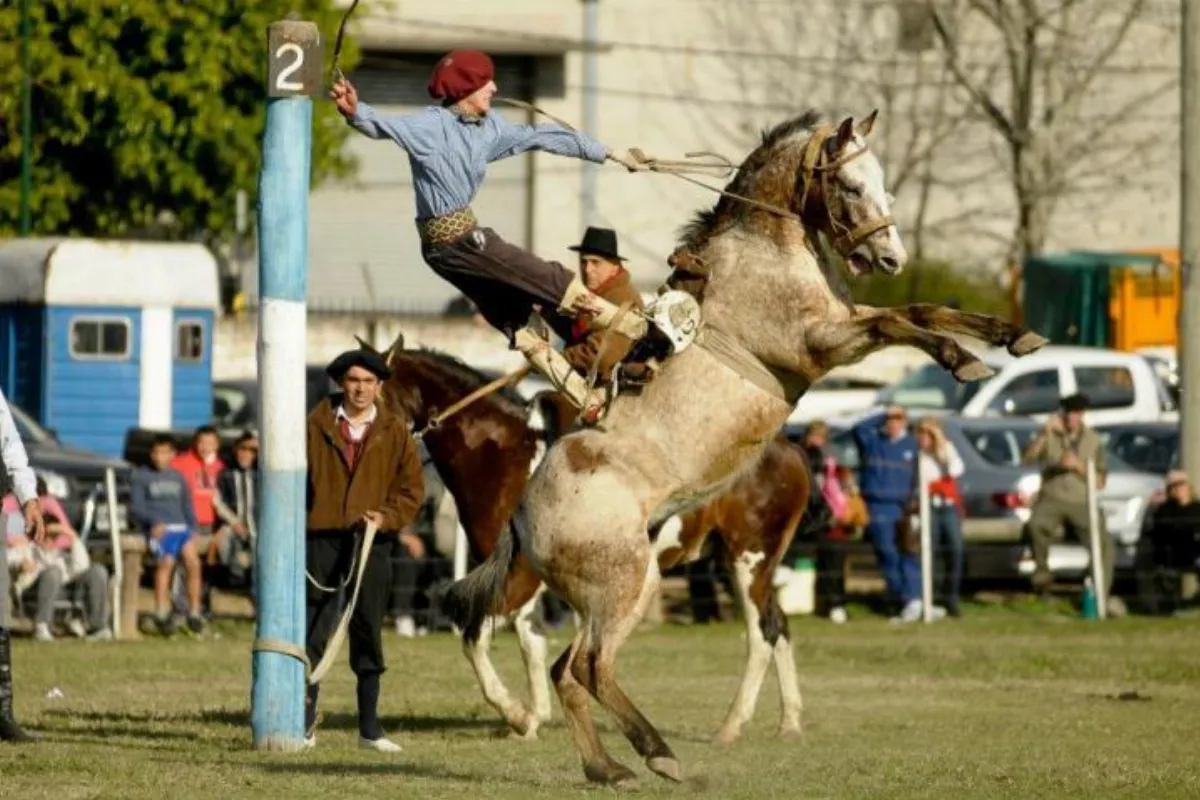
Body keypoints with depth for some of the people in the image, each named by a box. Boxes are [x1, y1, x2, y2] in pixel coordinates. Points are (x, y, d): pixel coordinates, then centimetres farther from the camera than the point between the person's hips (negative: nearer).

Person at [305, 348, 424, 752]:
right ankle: (305, 722, 4)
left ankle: (370, 727, 13)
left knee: (368, 633, 7)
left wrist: (387, 517, -11)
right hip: (321, 538, -1)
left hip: (371, 541, 1)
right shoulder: (317, 424, 2)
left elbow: (412, 488, 6)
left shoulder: (395, 431, 6)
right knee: (313, 631, -1)